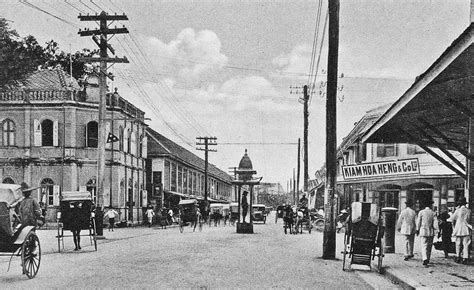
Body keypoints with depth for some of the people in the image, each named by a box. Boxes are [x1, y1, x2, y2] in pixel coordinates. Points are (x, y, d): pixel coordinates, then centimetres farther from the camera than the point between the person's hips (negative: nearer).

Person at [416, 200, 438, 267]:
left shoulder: (421, 212, -4)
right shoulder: (433, 213, -1)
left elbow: (418, 222, 1)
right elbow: (435, 223, -5)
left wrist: (417, 230, 12)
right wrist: (436, 231, 0)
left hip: (423, 231, -2)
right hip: (431, 232, 2)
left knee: (424, 246, -6)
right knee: (429, 246, 15)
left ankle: (425, 259, -24)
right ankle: (427, 259, 23)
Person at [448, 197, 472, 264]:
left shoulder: (458, 210, -7)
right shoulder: (469, 210, 0)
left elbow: (451, 219, 1)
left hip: (458, 230, -1)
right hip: (466, 229, 1)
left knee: (458, 244, 9)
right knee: (466, 244, 1)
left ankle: (458, 258, 11)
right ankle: (465, 258, -6)